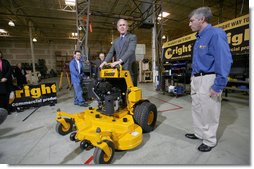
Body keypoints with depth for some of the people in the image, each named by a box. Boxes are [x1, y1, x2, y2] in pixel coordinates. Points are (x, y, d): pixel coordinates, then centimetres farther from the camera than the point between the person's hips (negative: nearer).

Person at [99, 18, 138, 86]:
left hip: (129, 69, -5)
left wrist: (120, 61, -26)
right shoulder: (116, 41, 22)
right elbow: (111, 52, 14)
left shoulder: (132, 37, 3)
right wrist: (105, 61, -5)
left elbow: (130, 51, -14)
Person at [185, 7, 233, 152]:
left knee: (209, 112, 4)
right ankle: (200, 133, 35)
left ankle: (210, 140, 24)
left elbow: (224, 61, -19)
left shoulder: (216, 34, -12)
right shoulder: (200, 37, 15)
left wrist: (218, 86, -22)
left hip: (208, 79, -9)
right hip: (196, 79, 9)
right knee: (197, 109, 17)